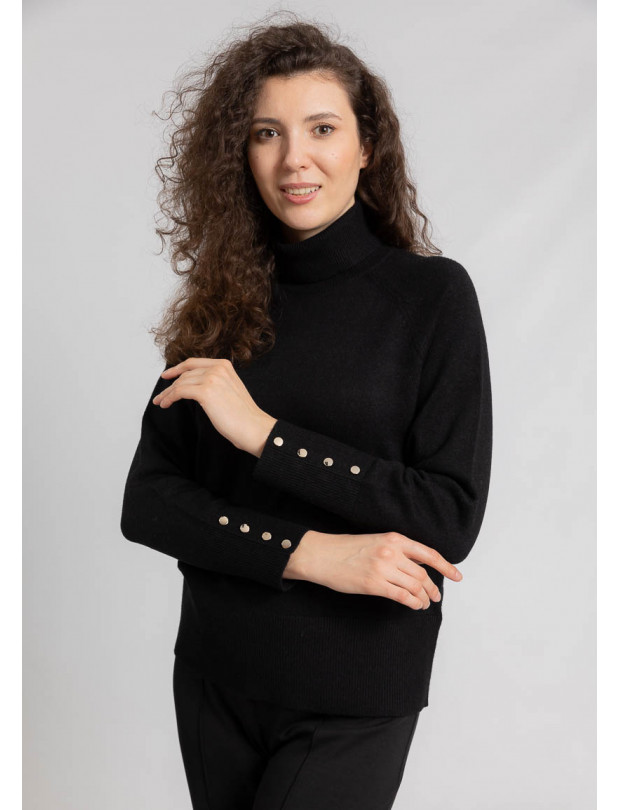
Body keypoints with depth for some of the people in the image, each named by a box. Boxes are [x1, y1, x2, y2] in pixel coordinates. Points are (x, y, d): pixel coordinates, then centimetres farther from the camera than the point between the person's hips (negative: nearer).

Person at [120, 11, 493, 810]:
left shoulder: (430, 294, -9)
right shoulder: (222, 306, 0)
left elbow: (453, 518, -15)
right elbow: (145, 503, -5)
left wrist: (264, 432, -21)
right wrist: (309, 554, -19)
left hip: (355, 701, -3)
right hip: (215, 680, 4)